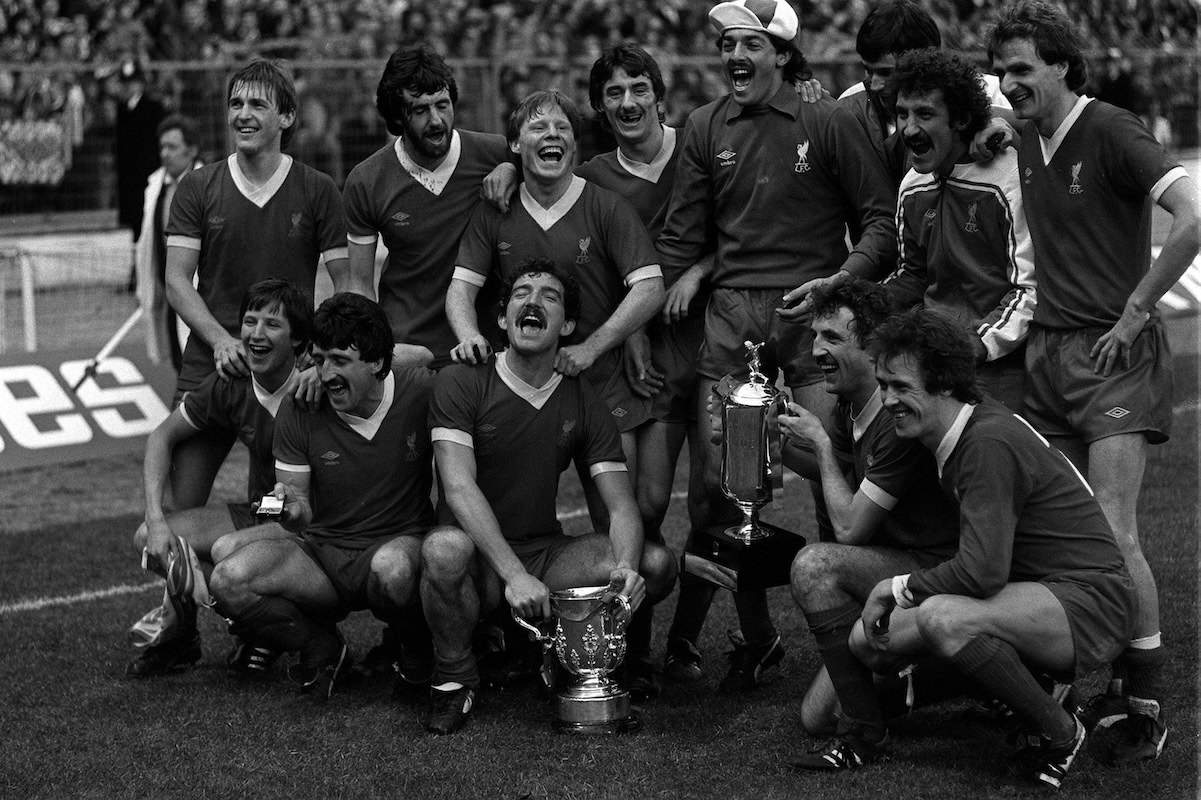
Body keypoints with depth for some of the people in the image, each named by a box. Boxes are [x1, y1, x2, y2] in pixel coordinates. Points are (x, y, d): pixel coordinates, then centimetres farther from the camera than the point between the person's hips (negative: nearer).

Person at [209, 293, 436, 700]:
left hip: (400, 543, -2)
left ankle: (416, 649, -5)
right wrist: (291, 509, -23)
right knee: (228, 582, -24)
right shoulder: (300, 408, -3)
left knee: (392, 568, -41)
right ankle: (321, 649, 1)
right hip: (321, 550, 3)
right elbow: (302, 510, 1)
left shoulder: (420, 395, -9)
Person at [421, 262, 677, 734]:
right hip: (480, 562, -4)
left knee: (657, 563, -18)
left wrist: (627, 567, -25)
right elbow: (459, 487, -20)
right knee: (445, 548, -39)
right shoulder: (463, 384, -8)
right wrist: (514, 574, -33)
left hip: (545, 553, 4)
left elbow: (621, 505, -1)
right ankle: (453, 678, -11)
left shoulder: (583, 404, 5)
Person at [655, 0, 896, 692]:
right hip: (731, 315, 4)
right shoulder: (706, 128, 11)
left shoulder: (828, 123, 1)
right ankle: (757, 635, 16)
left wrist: (838, 284, -13)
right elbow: (683, 235, 14)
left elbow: (881, 220, 2)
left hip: (811, 311, -3)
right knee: (722, 478, 2)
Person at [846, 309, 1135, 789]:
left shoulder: (990, 444, -22)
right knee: (868, 638, -1)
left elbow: (982, 572, -28)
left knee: (944, 618, -35)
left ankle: (1059, 733, -12)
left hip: (1091, 597, -9)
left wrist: (900, 586, -14)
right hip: (1035, 593, 9)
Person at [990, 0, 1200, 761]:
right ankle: (1098, 688, 17)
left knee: (1112, 533, -12)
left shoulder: (1112, 133, -11)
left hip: (1116, 354, -7)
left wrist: (1134, 313, -18)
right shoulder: (1028, 141, 12)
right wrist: (1039, 315, 13)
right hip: (1049, 351, 7)